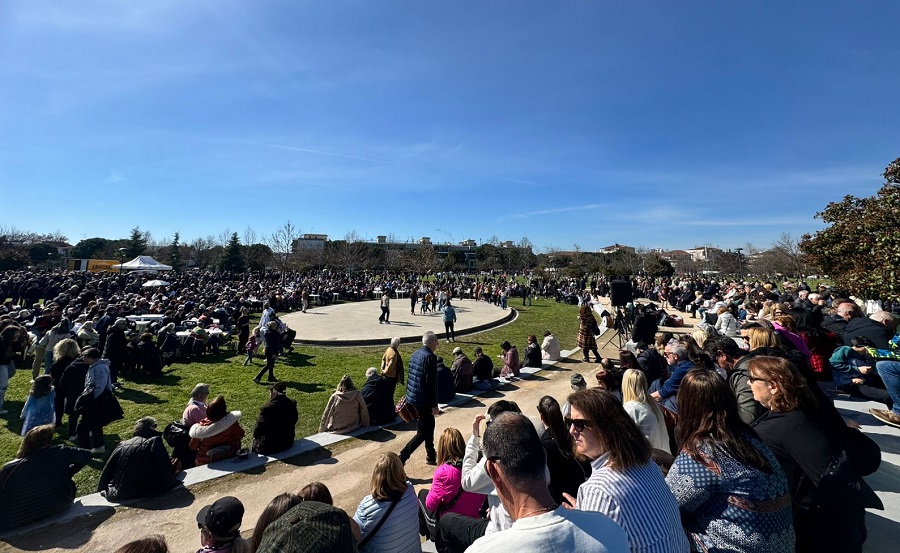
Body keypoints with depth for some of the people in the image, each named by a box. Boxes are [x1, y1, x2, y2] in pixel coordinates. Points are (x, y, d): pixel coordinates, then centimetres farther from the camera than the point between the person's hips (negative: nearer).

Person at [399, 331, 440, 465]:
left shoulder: (415, 354, 7)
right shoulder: (430, 357, -20)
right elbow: (431, 383, -21)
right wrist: (434, 405, -15)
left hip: (412, 397, 9)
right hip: (423, 400, -9)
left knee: (429, 425, 23)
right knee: (422, 433, 2)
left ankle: (431, 456, 36)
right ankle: (401, 459, -2)